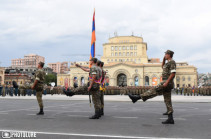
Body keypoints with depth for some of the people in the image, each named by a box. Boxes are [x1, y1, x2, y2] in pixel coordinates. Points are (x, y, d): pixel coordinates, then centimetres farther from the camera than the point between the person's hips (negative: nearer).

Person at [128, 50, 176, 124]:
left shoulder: (172, 62, -8)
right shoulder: (168, 63, 23)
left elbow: (173, 73, -18)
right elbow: (163, 67, 42)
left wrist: (166, 82, -24)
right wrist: (164, 59, 27)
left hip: (167, 83, -10)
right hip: (166, 83, 10)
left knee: (153, 91, -12)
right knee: (167, 101, 4)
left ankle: (137, 97, -15)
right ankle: (170, 119, 2)